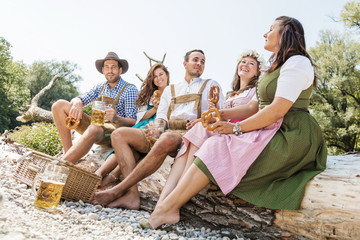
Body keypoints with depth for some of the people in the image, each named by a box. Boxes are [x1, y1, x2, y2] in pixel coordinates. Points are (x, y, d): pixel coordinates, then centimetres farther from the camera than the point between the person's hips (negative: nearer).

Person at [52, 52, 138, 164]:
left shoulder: (130, 89, -3)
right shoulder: (100, 87, 15)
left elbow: (133, 122, -10)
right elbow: (78, 99, 10)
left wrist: (117, 119, -33)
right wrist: (77, 103, -17)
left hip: (114, 128, -7)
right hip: (95, 124, 7)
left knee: (94, 129, -42)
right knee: (60, 105, -5)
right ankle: (68, 152, -17)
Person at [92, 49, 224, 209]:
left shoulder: (211, 85, 20)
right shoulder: (170, 90, 30)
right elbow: (161, 115, 19)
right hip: (165, 132, 5)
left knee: (166, 139, -41)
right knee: (119, 134, -14)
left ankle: (117, 190, -34)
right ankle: (132, 195, -31)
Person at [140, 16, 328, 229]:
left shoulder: (298, 62, -6)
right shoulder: (274, 69, 26)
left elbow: (277, 110, -18)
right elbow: (253, 107, 16)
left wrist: (236, 128, -16)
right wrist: (221, 114, 2)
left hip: (290, 137, -8)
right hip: (270, 132, 9)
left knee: (218, 148, -24)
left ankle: (168, 207, -19)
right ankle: (168, 204, -19)